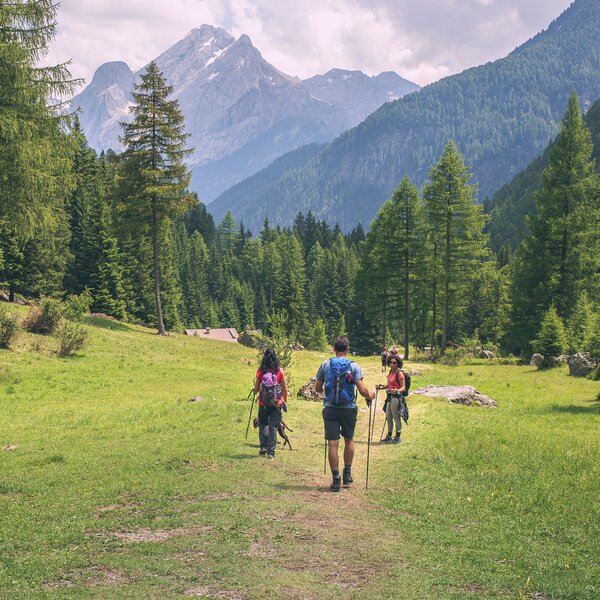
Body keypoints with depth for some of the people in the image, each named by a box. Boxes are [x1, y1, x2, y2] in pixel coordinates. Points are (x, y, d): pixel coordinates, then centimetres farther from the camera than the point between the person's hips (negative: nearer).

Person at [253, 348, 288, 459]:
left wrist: (255, 389, 25)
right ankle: (271, 451, 2)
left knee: (263, 424, 19)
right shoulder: (280, 371, -5)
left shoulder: (260, 372, -5)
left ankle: (263, 447, 11)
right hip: (276, 404, 0)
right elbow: (285, 389, 1)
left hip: (263, 403, 0)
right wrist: (285, 401, 15)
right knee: (273, 427, 5)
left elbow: (256, 390, 2)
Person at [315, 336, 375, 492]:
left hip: (330, 409, 0)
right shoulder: (353, 366, -5)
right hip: (349, 409, 0)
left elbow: (318, 388, 9)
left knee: (332, 444, 1)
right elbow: (362, 390, -10)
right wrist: (370, 396, 12)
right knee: (349, 440, 20)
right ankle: (347, 474, 24)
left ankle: (336, 479, 0)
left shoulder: (325, 365, 0)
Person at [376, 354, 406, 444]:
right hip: (390, 396, 9)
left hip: (396, 397, -9)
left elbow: (403, 387, -17)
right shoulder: (391, 372, 10)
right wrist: (382, 387, 10)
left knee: (396, 417, 1)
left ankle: (397, 437, 12)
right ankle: (389, 436, 27)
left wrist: (397, 391, -34)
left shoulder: (400, 373, -15)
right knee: (388, 417, 15)